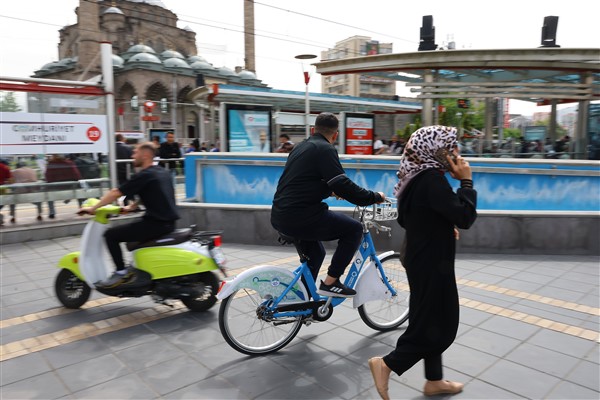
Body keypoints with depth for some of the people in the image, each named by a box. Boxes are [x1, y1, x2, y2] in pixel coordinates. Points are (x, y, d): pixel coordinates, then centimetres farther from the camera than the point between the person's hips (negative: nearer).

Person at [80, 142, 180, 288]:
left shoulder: (144, 175, -12)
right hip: (169, 223, 9)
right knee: (133, 228, 32)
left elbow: (115, 193, -10)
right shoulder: (163, 172, 13)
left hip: (156, 223, -9)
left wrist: (92, 208, -1)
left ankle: (121, 272, 3)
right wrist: (132, 206, 24)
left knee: (111, 234, -1)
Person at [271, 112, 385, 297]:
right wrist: (375, 197, -2)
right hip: (299, 217, -10)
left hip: (280, 215, 10)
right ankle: (330, 283, 5)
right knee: (354, 229, 1)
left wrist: (330, 191, 43)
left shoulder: (301, 146, 18)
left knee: (315, 253, 30)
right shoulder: (325, 149, -10)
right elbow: (345, 186, -16)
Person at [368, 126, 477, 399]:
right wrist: (466, 181, -15)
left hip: (423, 259, 10)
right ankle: (387, 364, 11)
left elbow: (407, 219, 16)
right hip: (432, 263, -10)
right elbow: (465, 217, -25)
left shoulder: (417, 177, 7)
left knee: (433, 322, 19)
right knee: (437, 325, 5)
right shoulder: (432, 180, -23)